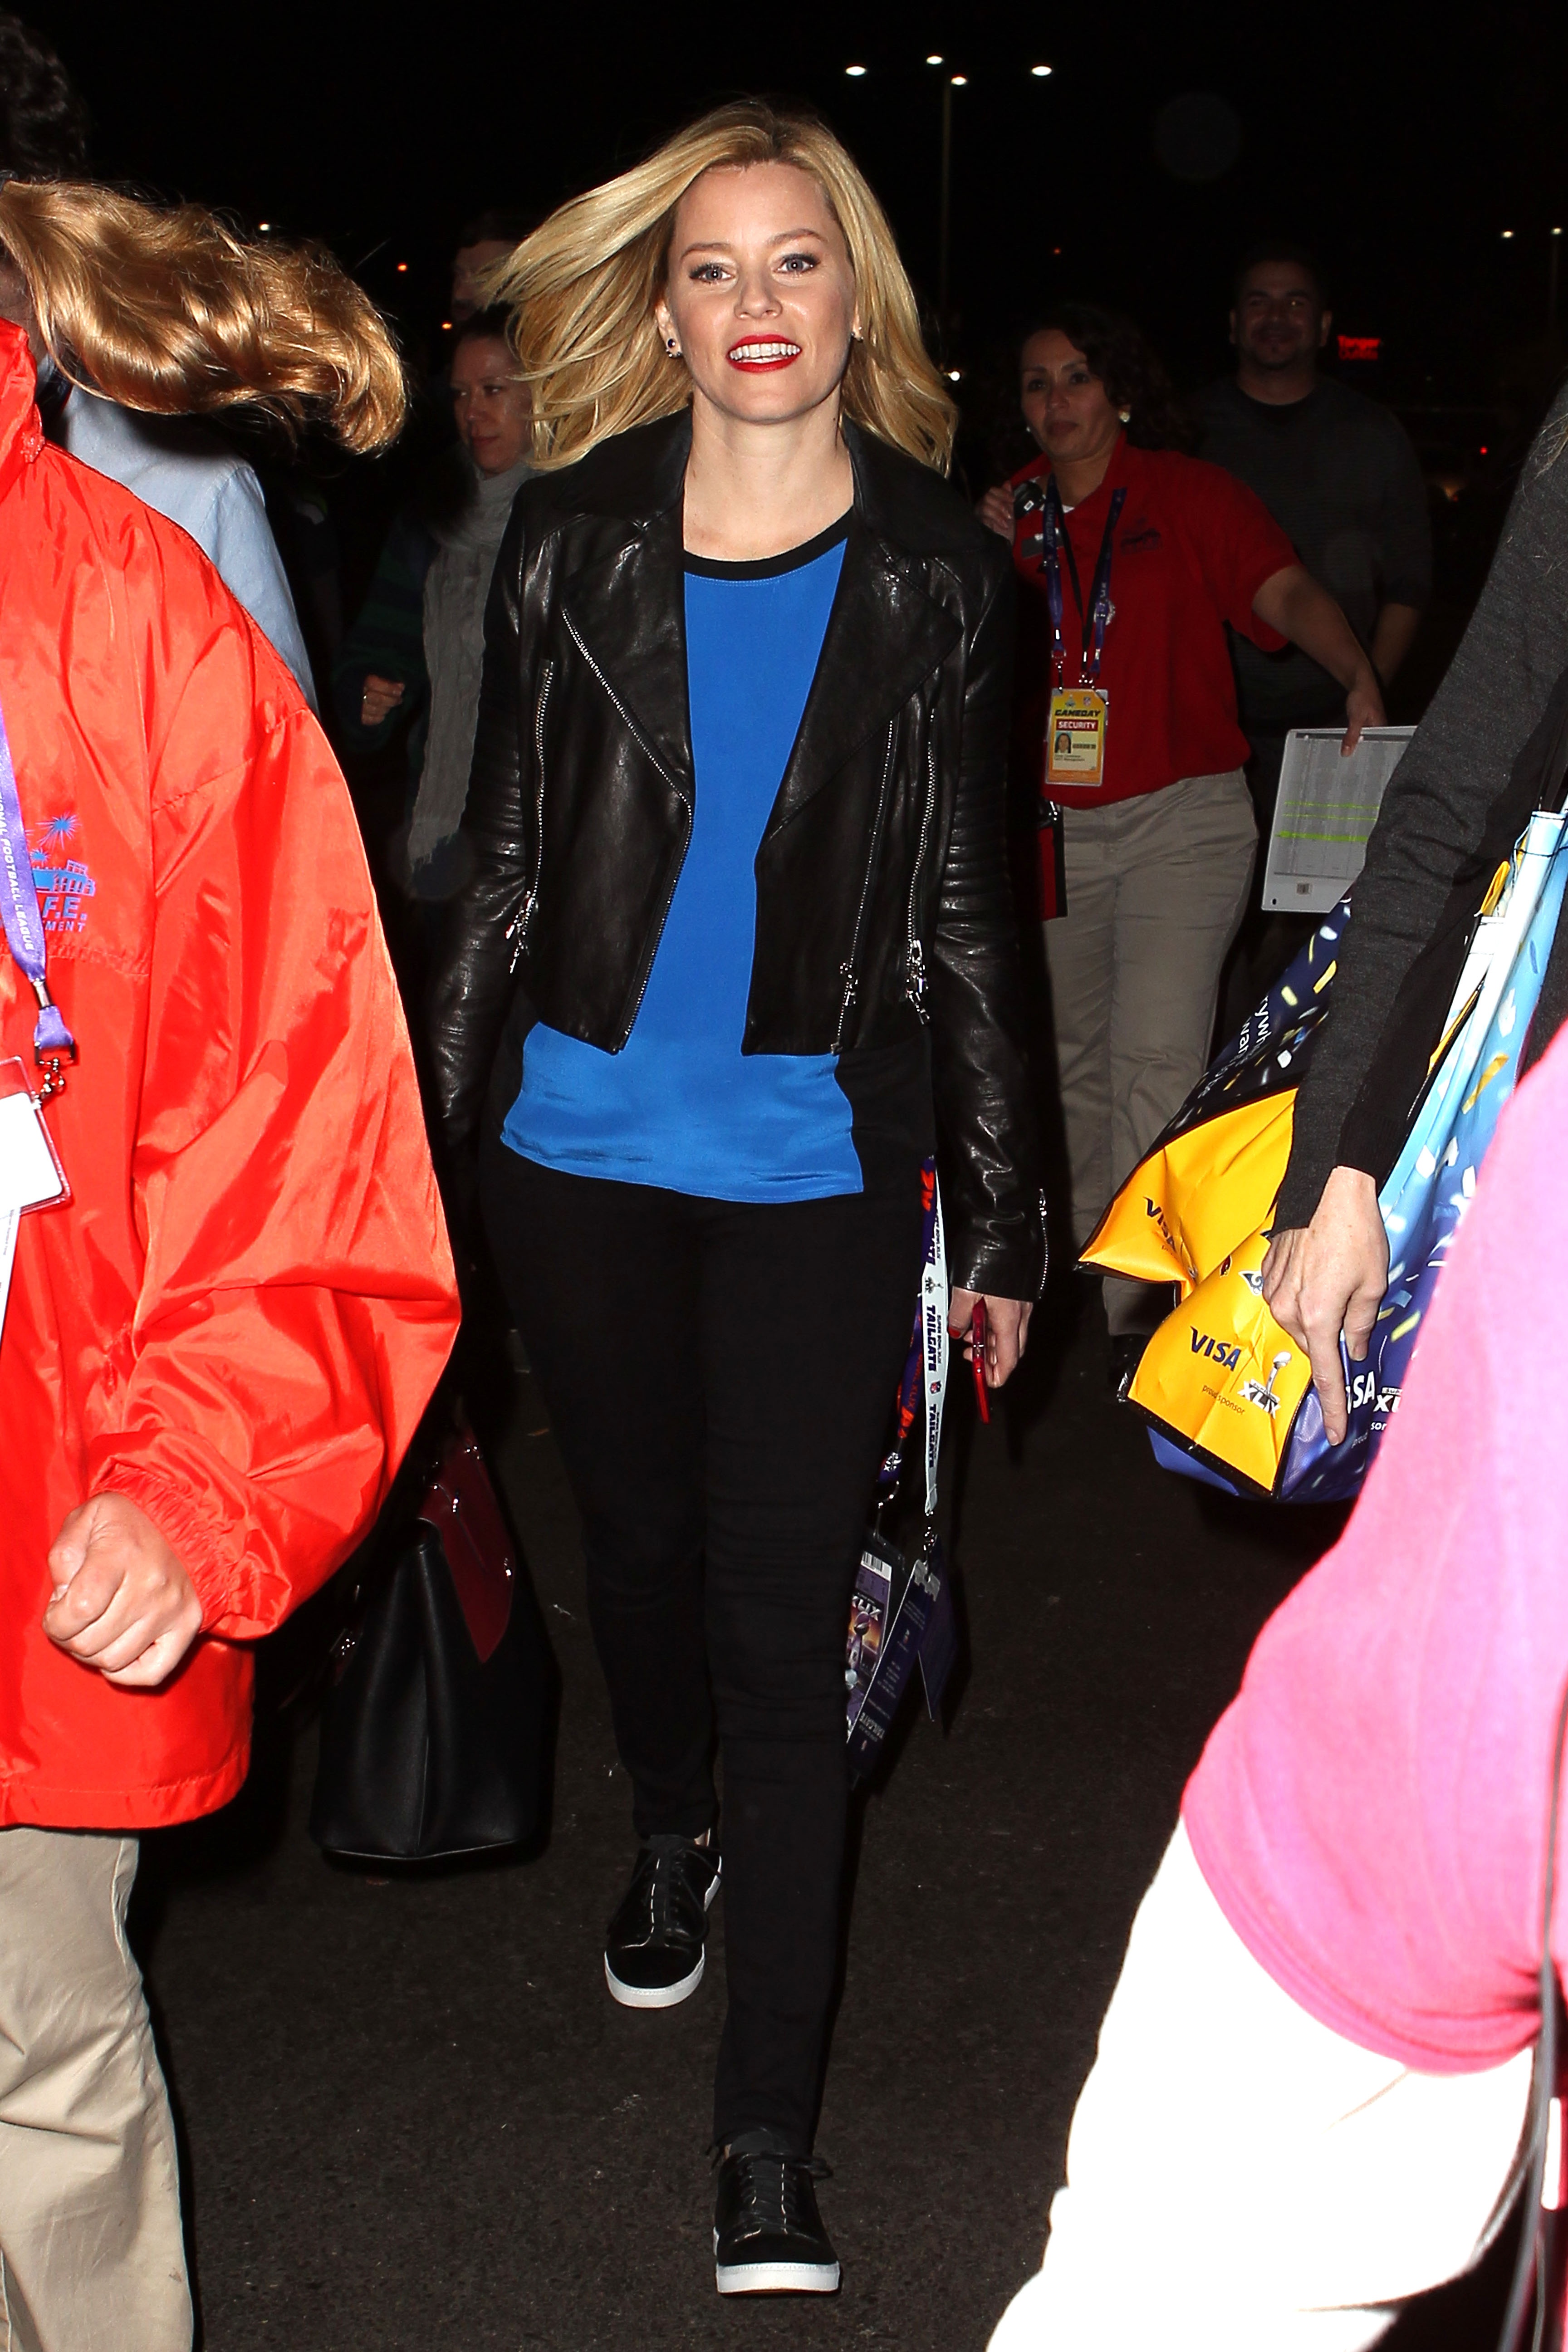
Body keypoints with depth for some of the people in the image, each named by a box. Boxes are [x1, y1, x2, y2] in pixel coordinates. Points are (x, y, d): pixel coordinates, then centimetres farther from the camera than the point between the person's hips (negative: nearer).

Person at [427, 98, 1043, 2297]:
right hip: (582, 1146, 2)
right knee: (637, 1532, 20)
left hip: (819, 1165, -2)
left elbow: (966, 908, 2)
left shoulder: (936, 571, -2)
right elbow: (502, 865, 4)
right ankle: (671, 1837, 51)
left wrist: (1001, 1223, 3)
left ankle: (771, 2141, 7)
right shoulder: (573, 541, 0)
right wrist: (439, 1146, 2)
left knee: (787, 1623, -2)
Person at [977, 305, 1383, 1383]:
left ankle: (1148, 1307, -8)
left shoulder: (1193, 496, -2)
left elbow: (1285, 588, -17)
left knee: (1156, 1061, -14)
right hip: (1054, 826, 5)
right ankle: (1095, 1274, 29)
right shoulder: (1013, 513, 9)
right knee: (1077, 1059, 13)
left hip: (1182, 819, -4)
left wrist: (1358, 675, -35)